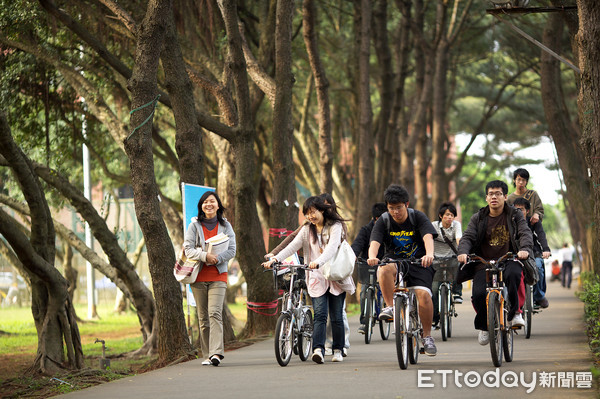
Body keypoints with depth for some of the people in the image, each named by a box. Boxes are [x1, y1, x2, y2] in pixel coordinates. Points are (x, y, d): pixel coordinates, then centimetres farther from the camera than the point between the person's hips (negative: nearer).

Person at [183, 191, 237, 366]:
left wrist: (217, 258, -15)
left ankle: (217, 352, -24)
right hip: (198, 276, 1)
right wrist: (205, 256, -20)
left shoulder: (225, 226, 9)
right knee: (203, 317, 3)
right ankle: (207, 354, 10)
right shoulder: (195, 225, 6)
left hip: (218, 276, -1)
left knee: (215, 313, -16)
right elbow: (188, 249, -2)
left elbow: (232, 250, 2)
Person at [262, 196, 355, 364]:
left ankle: (338, 350, 15)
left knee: (336, 316, 3)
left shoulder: (335, 227, -4)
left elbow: (332, 247, -22)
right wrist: (275, 258, -22)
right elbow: (293, 246, -4)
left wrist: (318, 262, -40)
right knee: (320, 315, -12)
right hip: (317, 279, 2)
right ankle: (318, 349, -23)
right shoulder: (307, 230, 9)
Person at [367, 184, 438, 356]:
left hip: (418, 263, -1)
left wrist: (429, 254, -47)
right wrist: (372, 256, -43)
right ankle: (390, 307, -21)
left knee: (424, 294, -24)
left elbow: (428, 237, -24)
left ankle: (427, 336, -6)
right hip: (394, 261, 1)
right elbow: (375, 242, -19)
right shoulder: (383, 221, -4)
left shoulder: (418, 217, -7)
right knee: (385, 270, -36)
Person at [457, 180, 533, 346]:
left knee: (513, 275, -37)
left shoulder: (515, 216, 7)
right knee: (479, 294, -21)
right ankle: (483, 327, 8)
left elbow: (525, 234, -6)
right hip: (484, 263, 1)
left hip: (508, 260, -1)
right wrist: (463, 252, -24)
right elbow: (467, 237, -1)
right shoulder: (478, 218, 10)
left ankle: (514, 313, -18)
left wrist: (525, 249, -29)